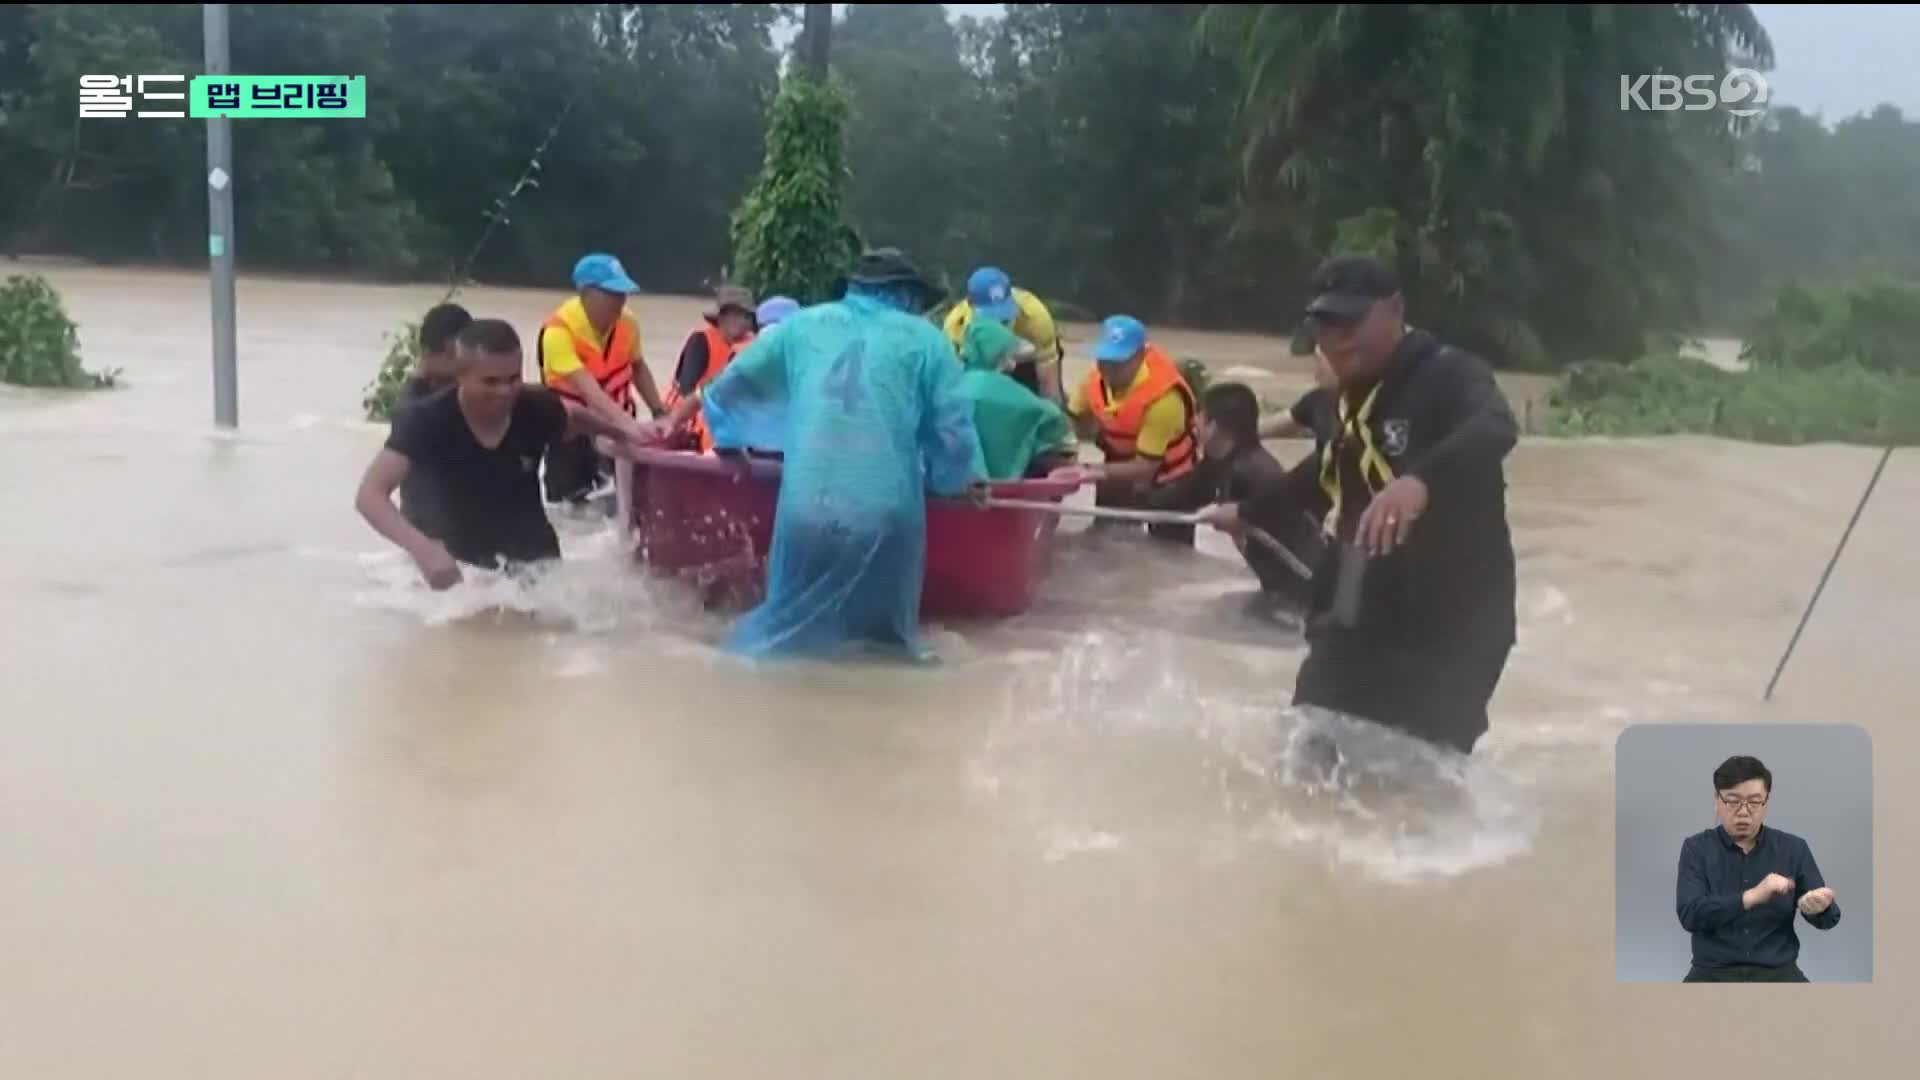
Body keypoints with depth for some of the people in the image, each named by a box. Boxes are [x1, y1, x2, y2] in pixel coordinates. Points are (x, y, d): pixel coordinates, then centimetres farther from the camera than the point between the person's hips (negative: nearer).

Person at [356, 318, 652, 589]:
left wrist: (623, 429, -2)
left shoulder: (535, 408, -15)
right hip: (459, 564, -3)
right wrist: (422, 549, -48)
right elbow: (369, 495, -34)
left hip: (533, 558, 3)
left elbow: (576, 419, 12)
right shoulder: (426, 420, -25)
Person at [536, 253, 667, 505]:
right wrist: (629, 425, -50)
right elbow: (589, 389, -39)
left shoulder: (626, 321, -7)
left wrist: (659, 412, 5)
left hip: (617, 427, 5)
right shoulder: (558, 331, -27)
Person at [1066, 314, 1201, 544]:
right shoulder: (1099, 377, -22)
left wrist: (1097, 472, -43)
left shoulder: (1163, 397, -39)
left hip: (1169, 478, -5)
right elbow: (1072, 422, -1)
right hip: (1124, 464, 6)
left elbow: (1144, 467, -35)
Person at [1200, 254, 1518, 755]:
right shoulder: (1344, 400, 11)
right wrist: (1245, 512, 43)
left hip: (1448, 625, -8)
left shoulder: (1450, 375, -14)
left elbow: (1494, 430, -37)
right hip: (1353, 621, 8)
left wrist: (1420, 482, -56)